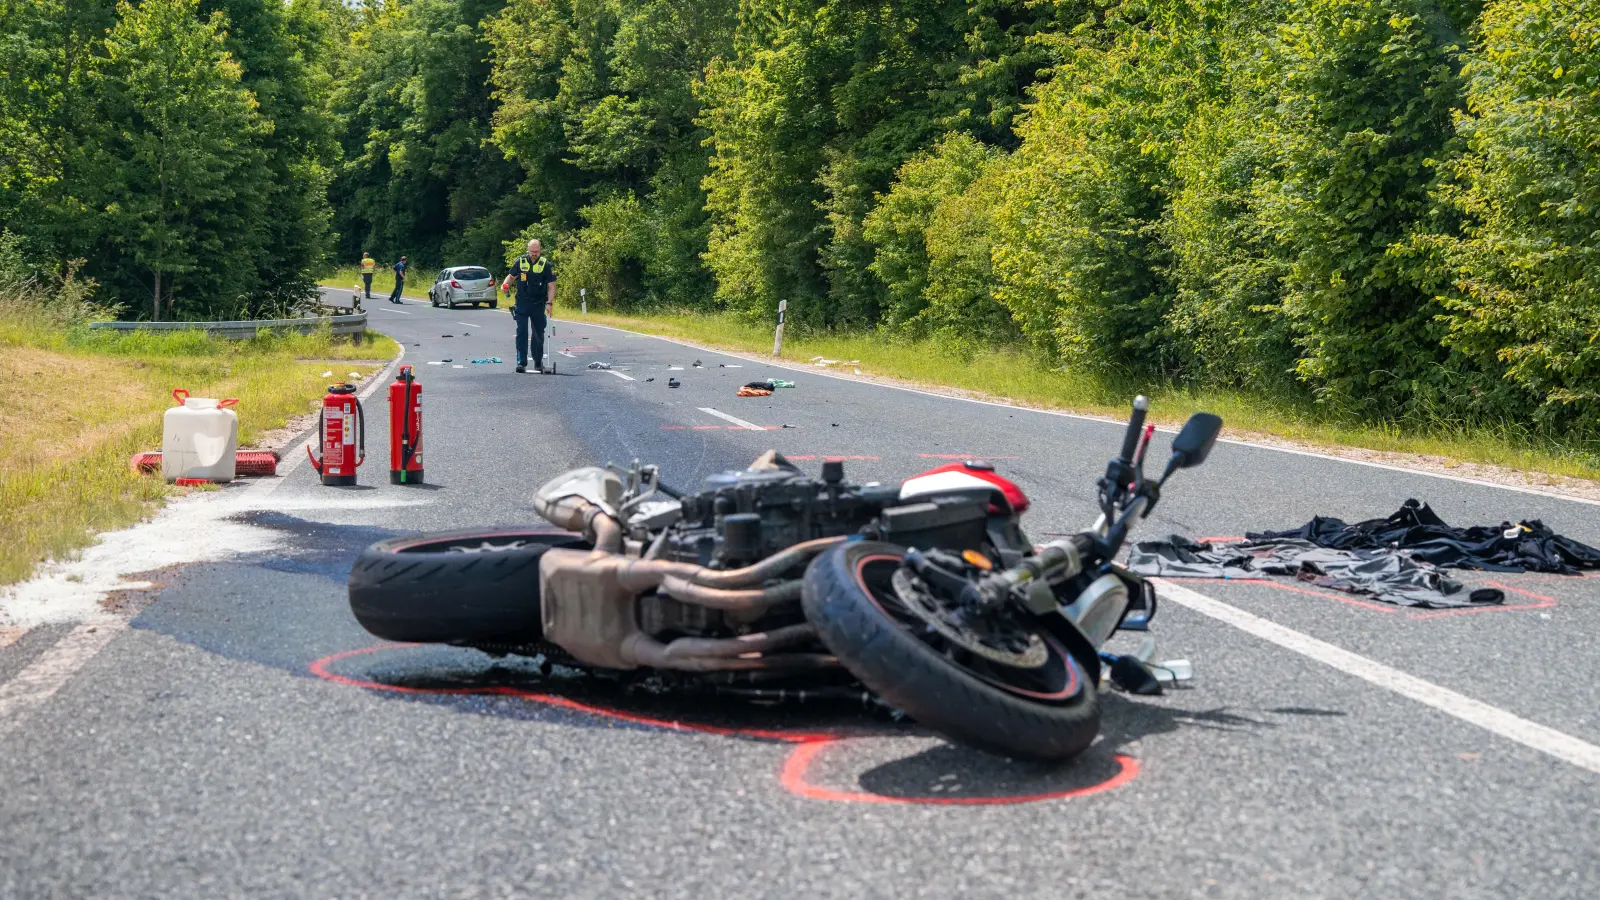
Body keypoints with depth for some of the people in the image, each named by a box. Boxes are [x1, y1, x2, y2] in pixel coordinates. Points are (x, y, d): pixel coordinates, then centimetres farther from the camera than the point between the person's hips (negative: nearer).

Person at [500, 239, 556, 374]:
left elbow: (551, 286, -4)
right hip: (522, 303, 0)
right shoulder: (520, 262, 0)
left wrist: (549, 303, -15)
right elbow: (511, 276, 14)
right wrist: (505, 284, -8)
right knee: (522, 332, -7)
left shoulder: (546, 265, -4)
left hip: (538, 304, 0)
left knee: (538, 334, 10)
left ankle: (538, 363, 22)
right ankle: (521, 362, -7)